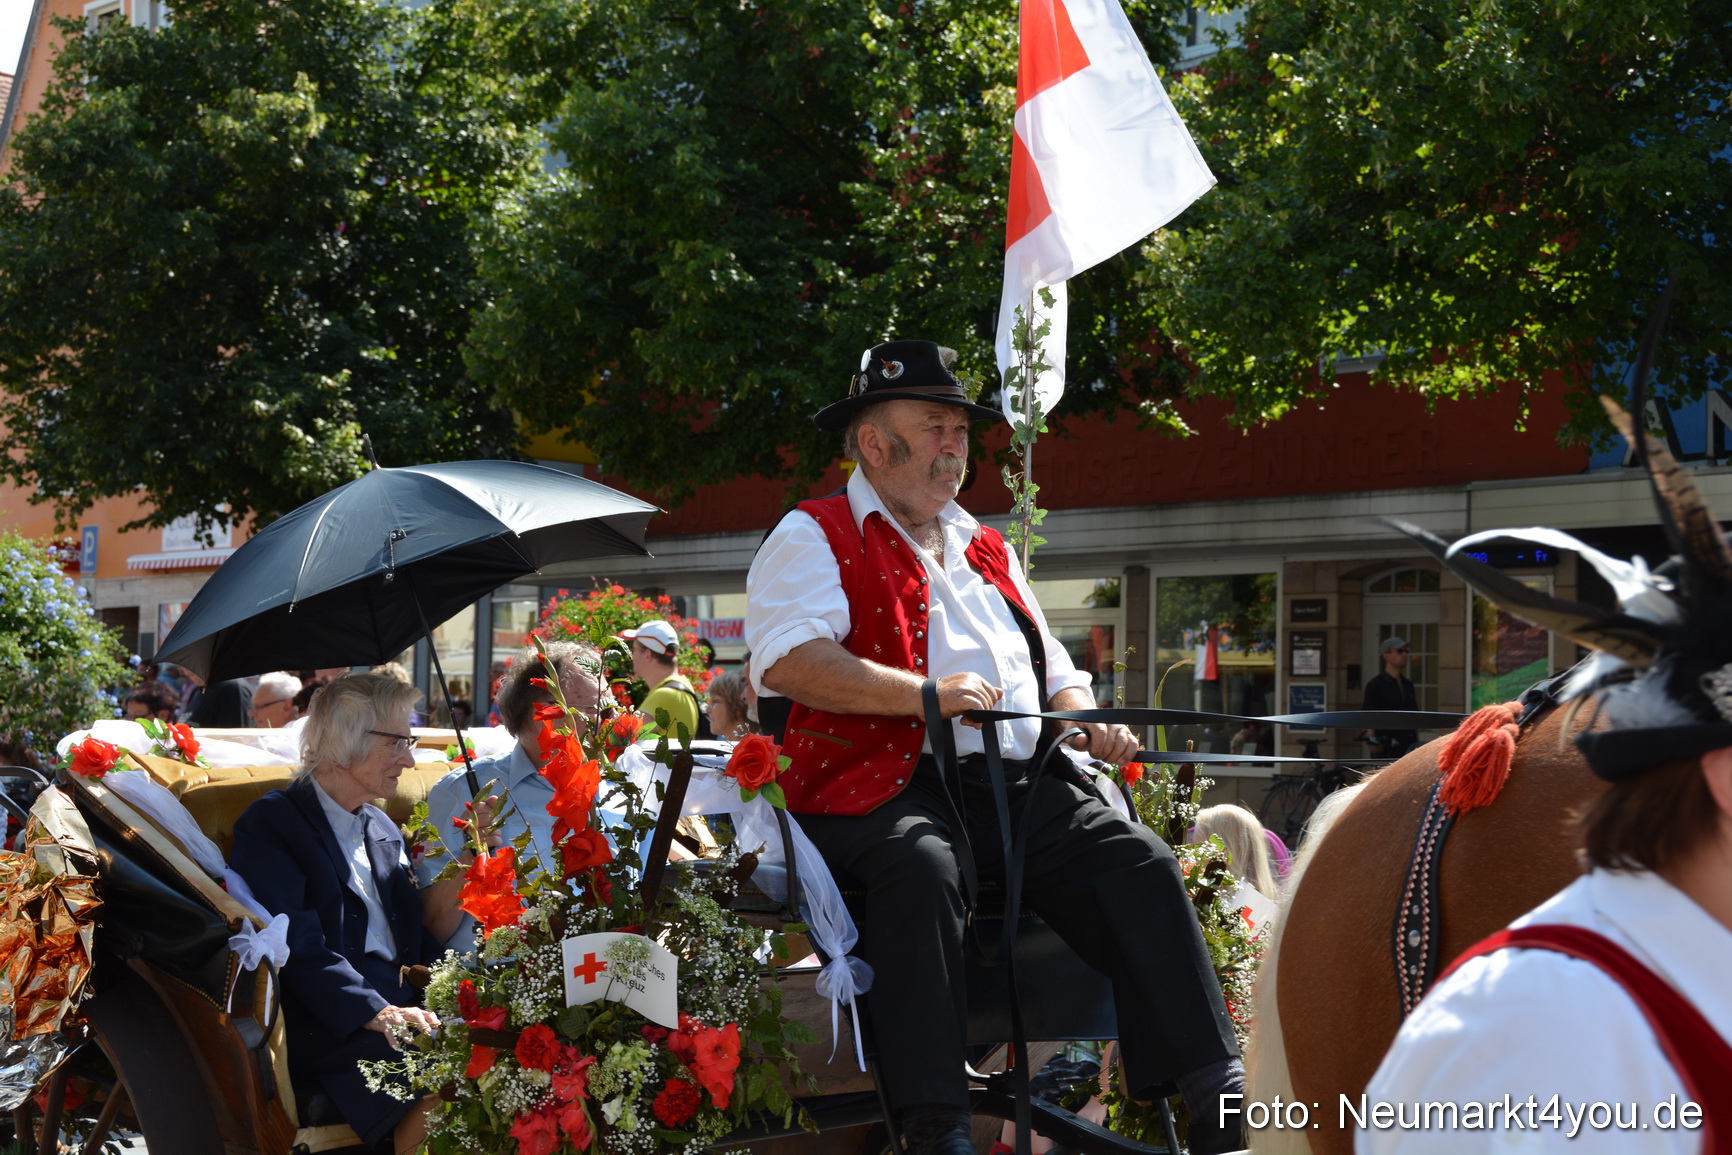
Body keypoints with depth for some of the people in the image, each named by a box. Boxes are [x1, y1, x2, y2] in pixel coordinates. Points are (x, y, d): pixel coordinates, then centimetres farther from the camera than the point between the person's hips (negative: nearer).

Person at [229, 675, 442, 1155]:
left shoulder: (383, 830, 26)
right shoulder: (271, 824, 2)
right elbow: (299, 948, -12)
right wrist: (375, 1013, -24)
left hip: (401, 1007, 7)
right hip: (328, 1026, -7)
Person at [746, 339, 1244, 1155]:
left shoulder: (987, 552, 29)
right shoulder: (813, 538, 7)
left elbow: (1055, 673, 32)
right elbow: (786, 661, -12)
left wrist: (1088, 720, 7)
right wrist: (926, 694, -20)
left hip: (1024, 784, 6)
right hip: (887, 784, -6)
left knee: (1138, 862, -18)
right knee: (921, 867, -38)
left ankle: (1216, 1089, -21)